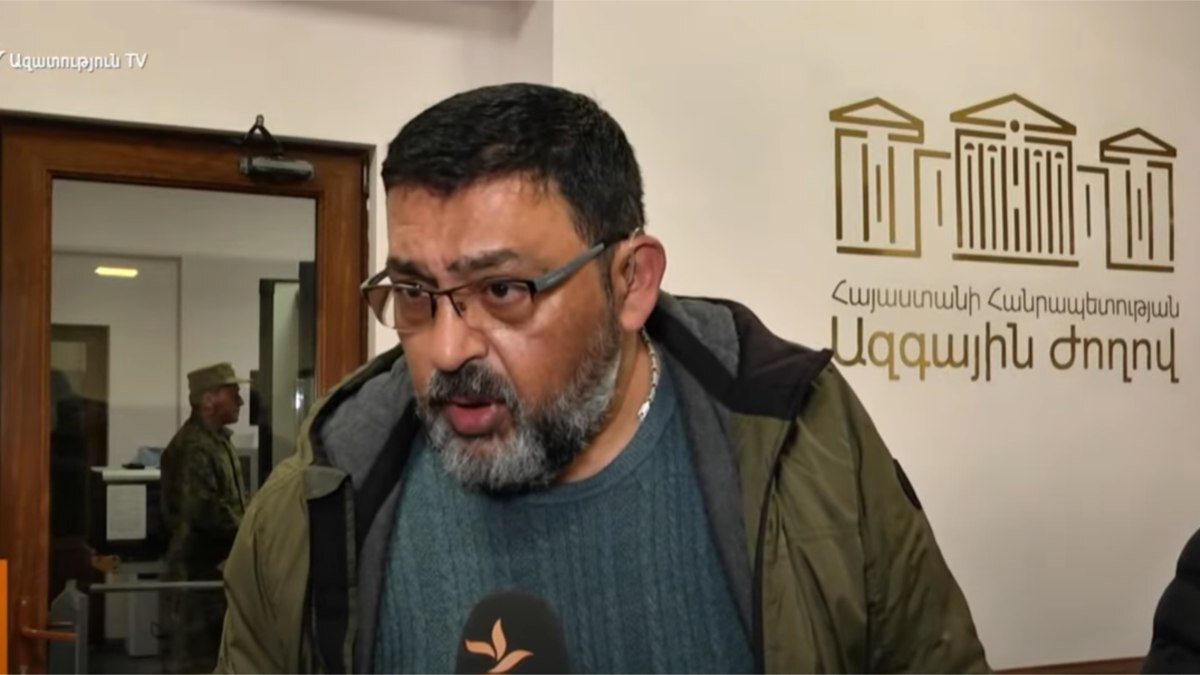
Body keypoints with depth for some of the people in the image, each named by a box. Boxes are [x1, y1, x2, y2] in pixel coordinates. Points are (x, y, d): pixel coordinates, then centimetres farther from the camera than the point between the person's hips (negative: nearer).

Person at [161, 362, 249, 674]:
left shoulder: (218, 439, 14)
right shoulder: (193, 446, -19)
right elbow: (204, 510, -28)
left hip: (217, 563, 10)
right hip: (197, 567, -10)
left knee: (215, 648, 17)